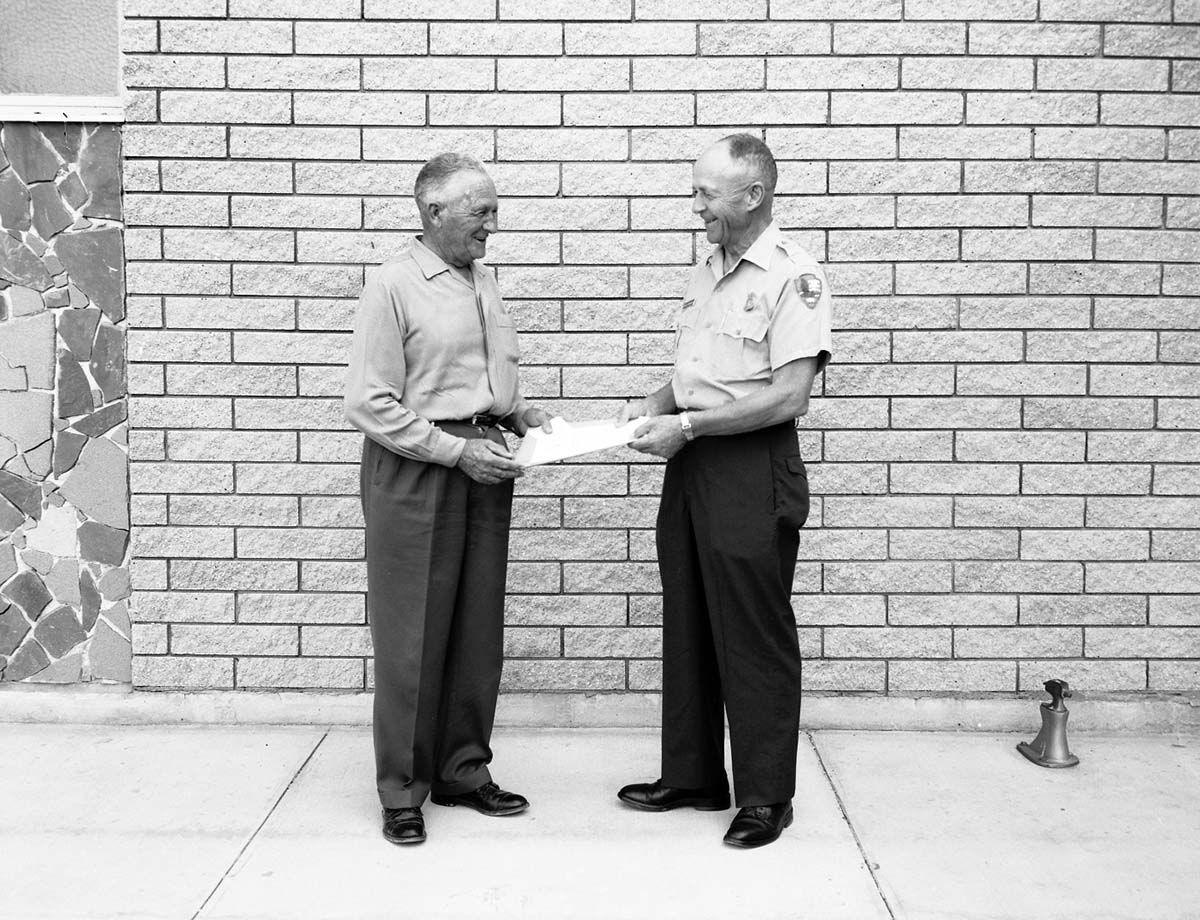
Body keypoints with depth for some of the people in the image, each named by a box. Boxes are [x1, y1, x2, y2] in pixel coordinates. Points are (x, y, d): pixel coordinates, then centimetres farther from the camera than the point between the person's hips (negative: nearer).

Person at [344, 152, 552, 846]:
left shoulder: (484, 283, 13)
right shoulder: (393, 286, -8)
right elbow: (371, 404, -13)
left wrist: (521, 414, 5)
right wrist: (457, 450, -17)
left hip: (484, 470, 7)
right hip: (414, 473, -6)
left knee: (479, 632, 12)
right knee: (411, 638, 1)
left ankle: (464, 770, 26)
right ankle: (402, 790, 16)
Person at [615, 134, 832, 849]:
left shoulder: (793, 275, -12)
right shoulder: (706, 272, 15)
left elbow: (789, 397, -19)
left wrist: (685, 425, -18)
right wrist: (655, 404, 4)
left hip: (754, 471, -8)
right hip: (692, 466, 8)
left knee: (755, 640, 1)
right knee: (688, 629, 14)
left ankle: (766, 796, 15)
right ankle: (692, 776, 28)